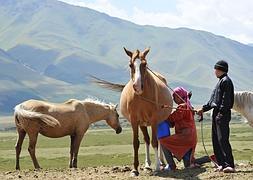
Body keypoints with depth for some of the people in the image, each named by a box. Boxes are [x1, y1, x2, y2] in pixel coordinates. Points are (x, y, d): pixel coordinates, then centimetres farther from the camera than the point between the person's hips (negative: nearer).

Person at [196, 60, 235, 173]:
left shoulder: (226, 81, -8)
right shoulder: (221, 81, 21)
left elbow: (226, 99, -17)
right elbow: (213, 100, 26)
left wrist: (221, 112, -23)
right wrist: (203, 109, 25)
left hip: (223, 114, -10)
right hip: (216, 113, 10)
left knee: (222, 139, -14)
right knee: (216, 140, 9)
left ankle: (230, 165, -17)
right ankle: (222, 164, 12)